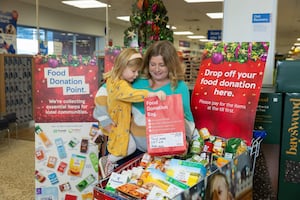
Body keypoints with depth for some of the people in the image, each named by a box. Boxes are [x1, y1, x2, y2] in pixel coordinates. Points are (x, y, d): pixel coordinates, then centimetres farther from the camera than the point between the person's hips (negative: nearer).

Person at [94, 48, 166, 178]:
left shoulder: (112, 79, 0)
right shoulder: (121, 85, -31)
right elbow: (133, 94, -46)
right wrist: (152, 94, -51)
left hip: (113, 122, 10)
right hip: (118, 125, -10)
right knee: (130, 147, 1)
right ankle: (108, 161, 11)